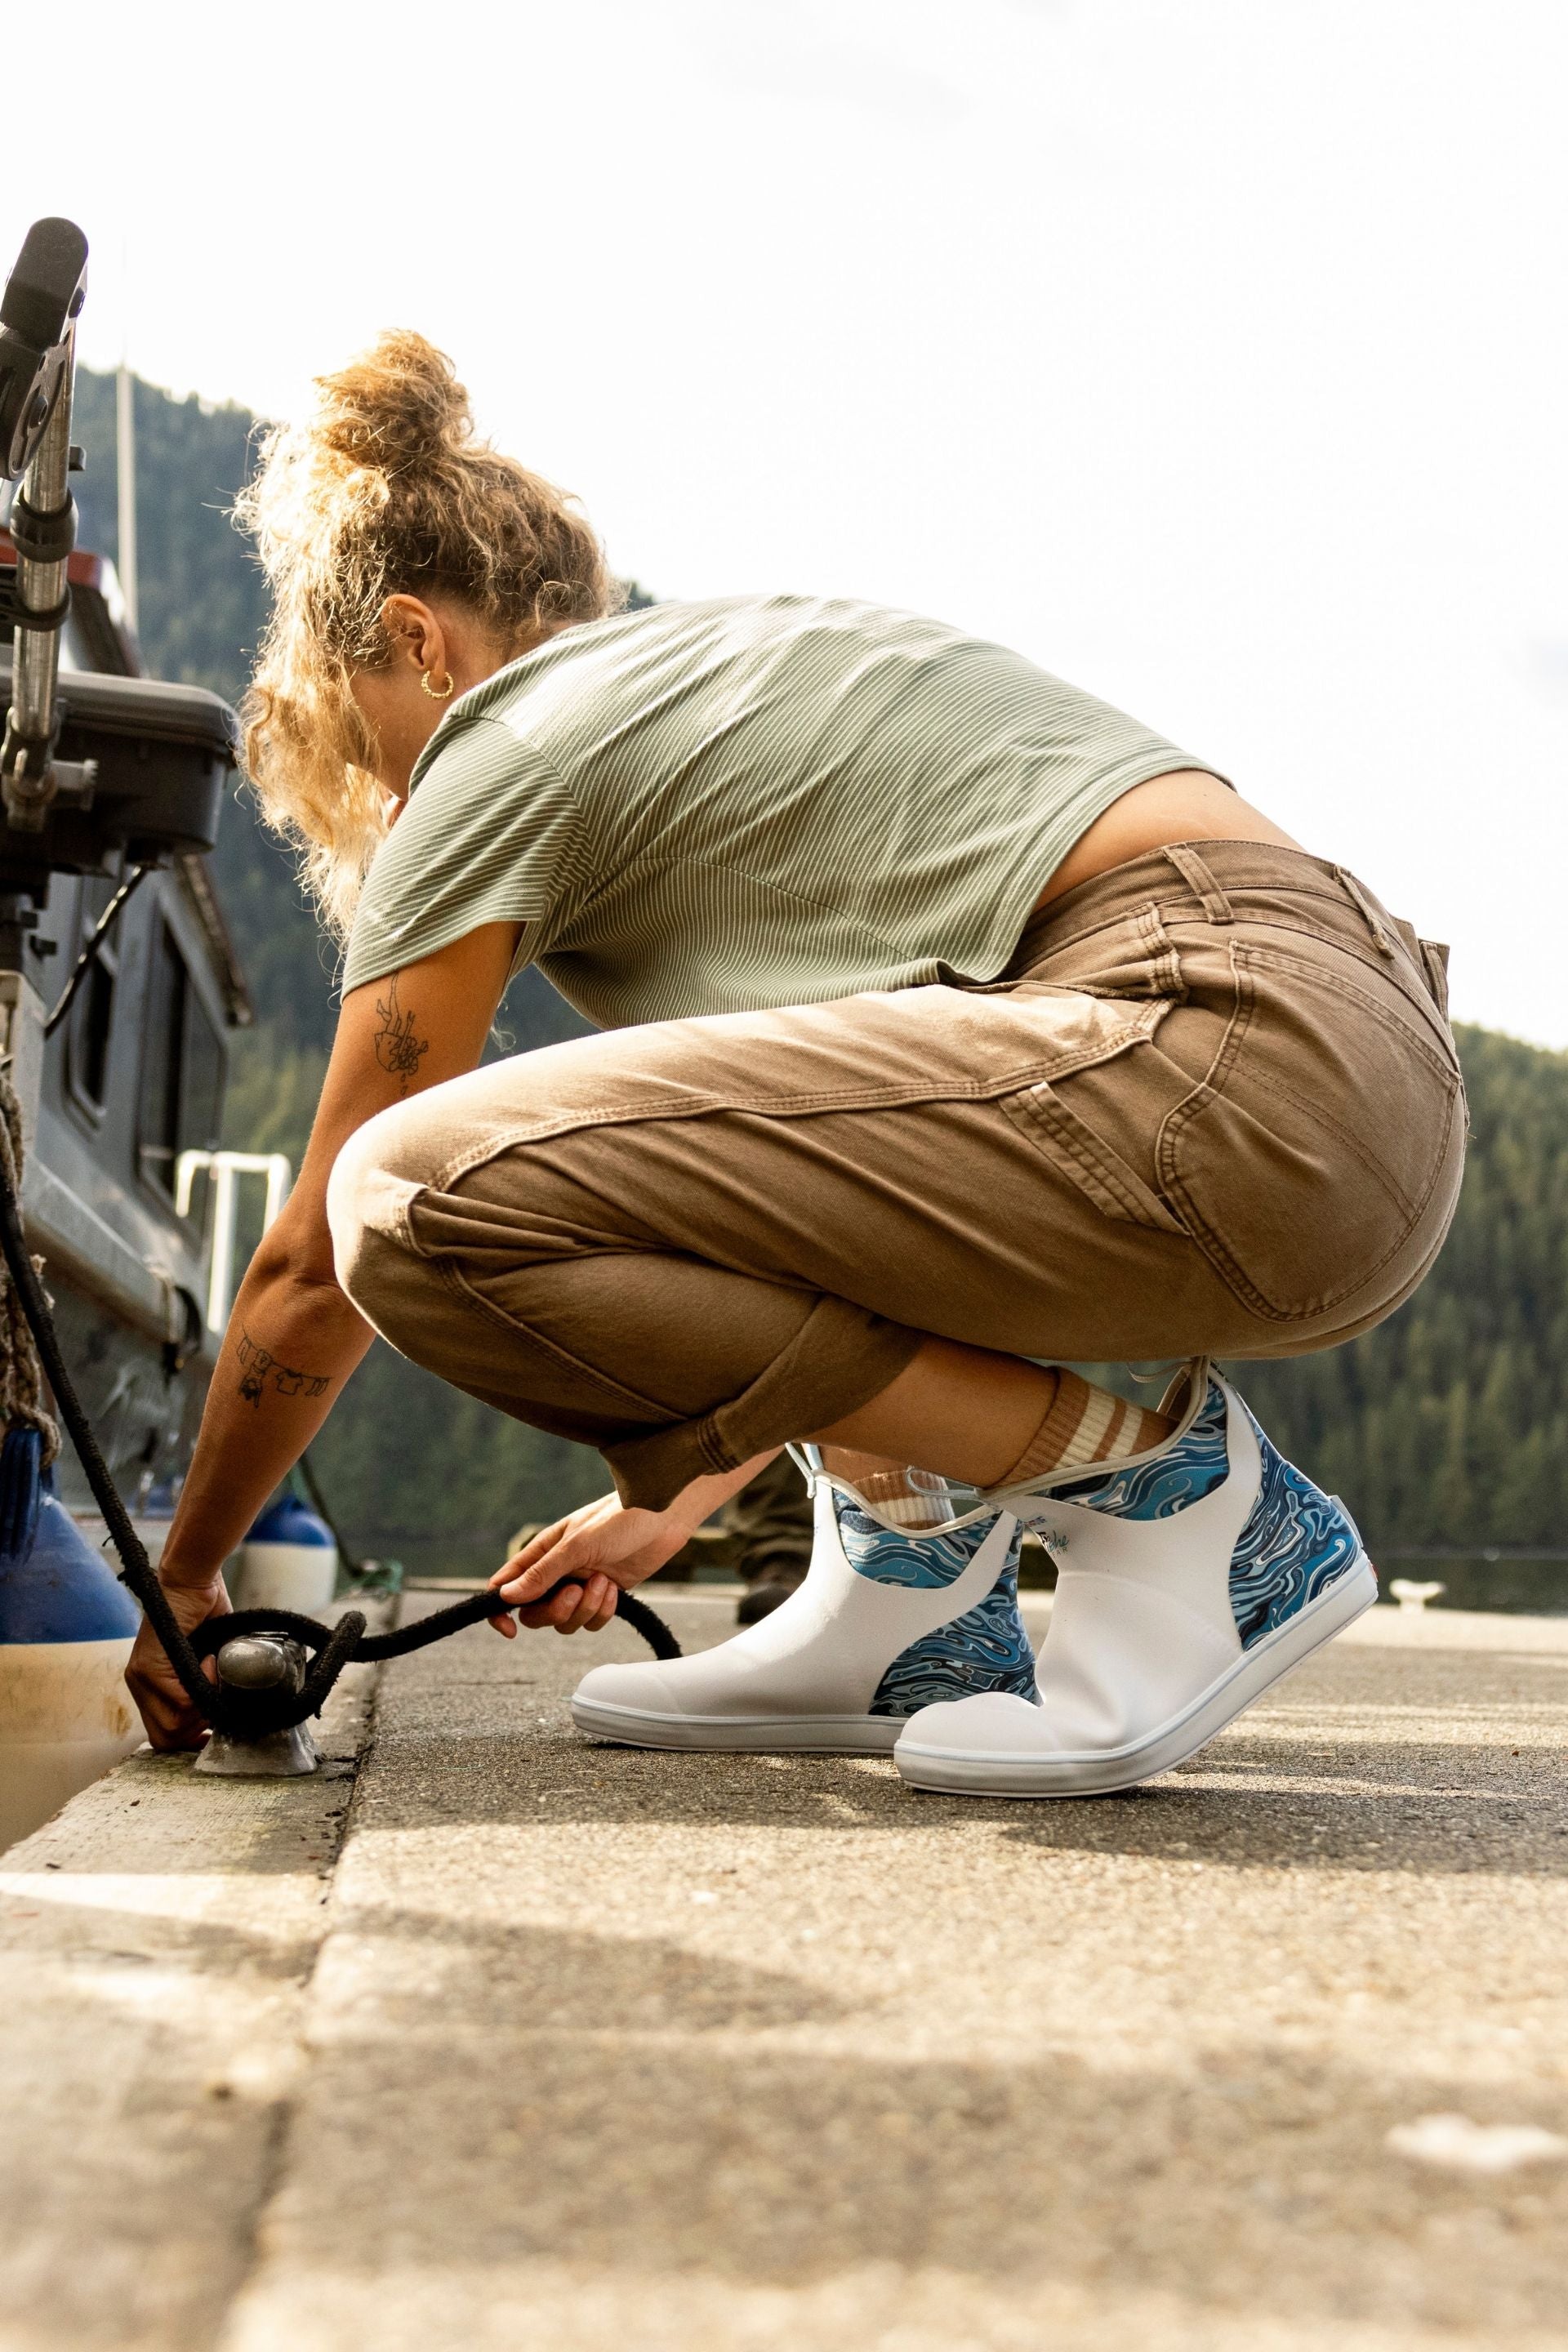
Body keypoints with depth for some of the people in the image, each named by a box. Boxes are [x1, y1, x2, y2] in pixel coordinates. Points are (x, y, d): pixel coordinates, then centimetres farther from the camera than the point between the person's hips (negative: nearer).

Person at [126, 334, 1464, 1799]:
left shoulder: (506, 746, 5)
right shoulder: (721, 664, 29)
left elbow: (312, 1268, 11)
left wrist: (185, 1584, 24)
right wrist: (681, 1499, 35)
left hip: (1230, 1071, -10)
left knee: (423, 1196, -14)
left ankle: (1144, 1477, -5)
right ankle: (913, 1587, 14)